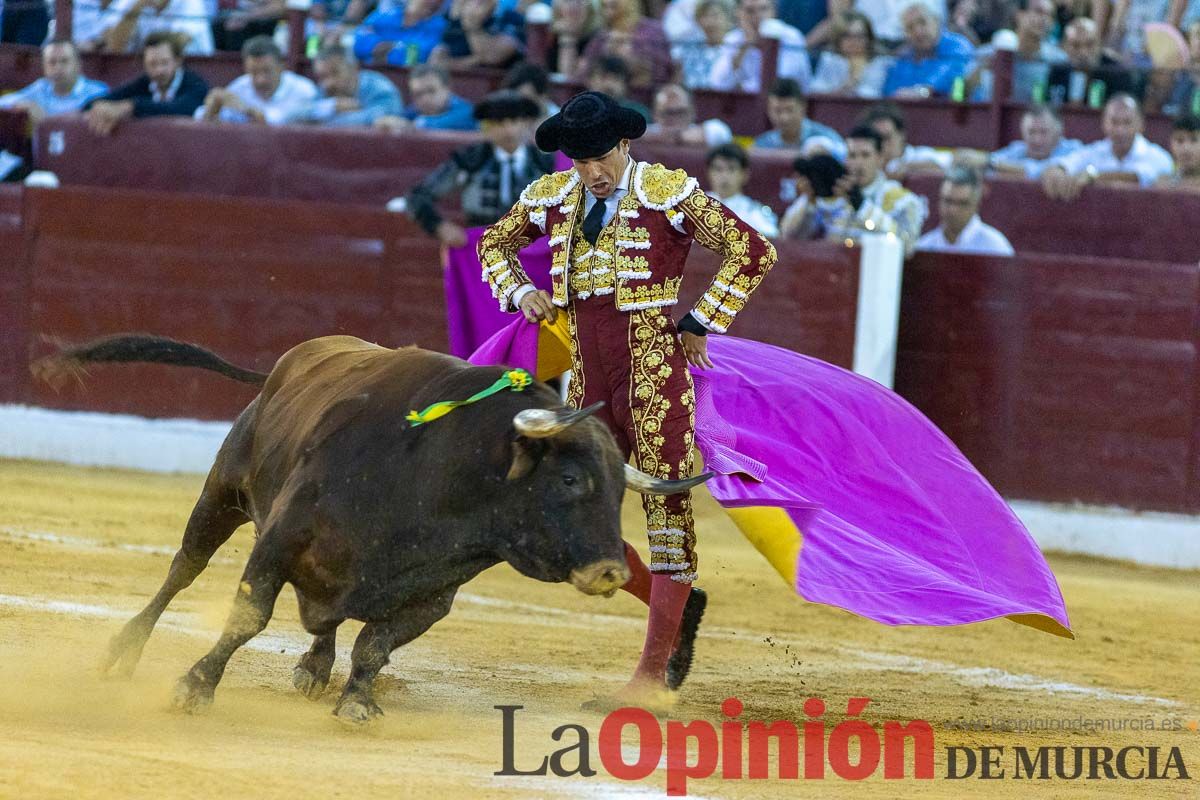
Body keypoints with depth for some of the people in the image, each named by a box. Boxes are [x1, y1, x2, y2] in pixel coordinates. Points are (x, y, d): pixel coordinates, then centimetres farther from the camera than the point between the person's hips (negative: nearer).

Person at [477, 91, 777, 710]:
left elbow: (752, 251, -11)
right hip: (589, 379, 6)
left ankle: (653, 678, -6)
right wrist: (521, 293, 6)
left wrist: (700, 323, -10)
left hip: (654, 372, -6)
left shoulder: (667, 194, -9)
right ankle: (678, 606, 28)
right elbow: (495, 243, 26)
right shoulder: (553, 198, 8)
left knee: (666, 513, -6)